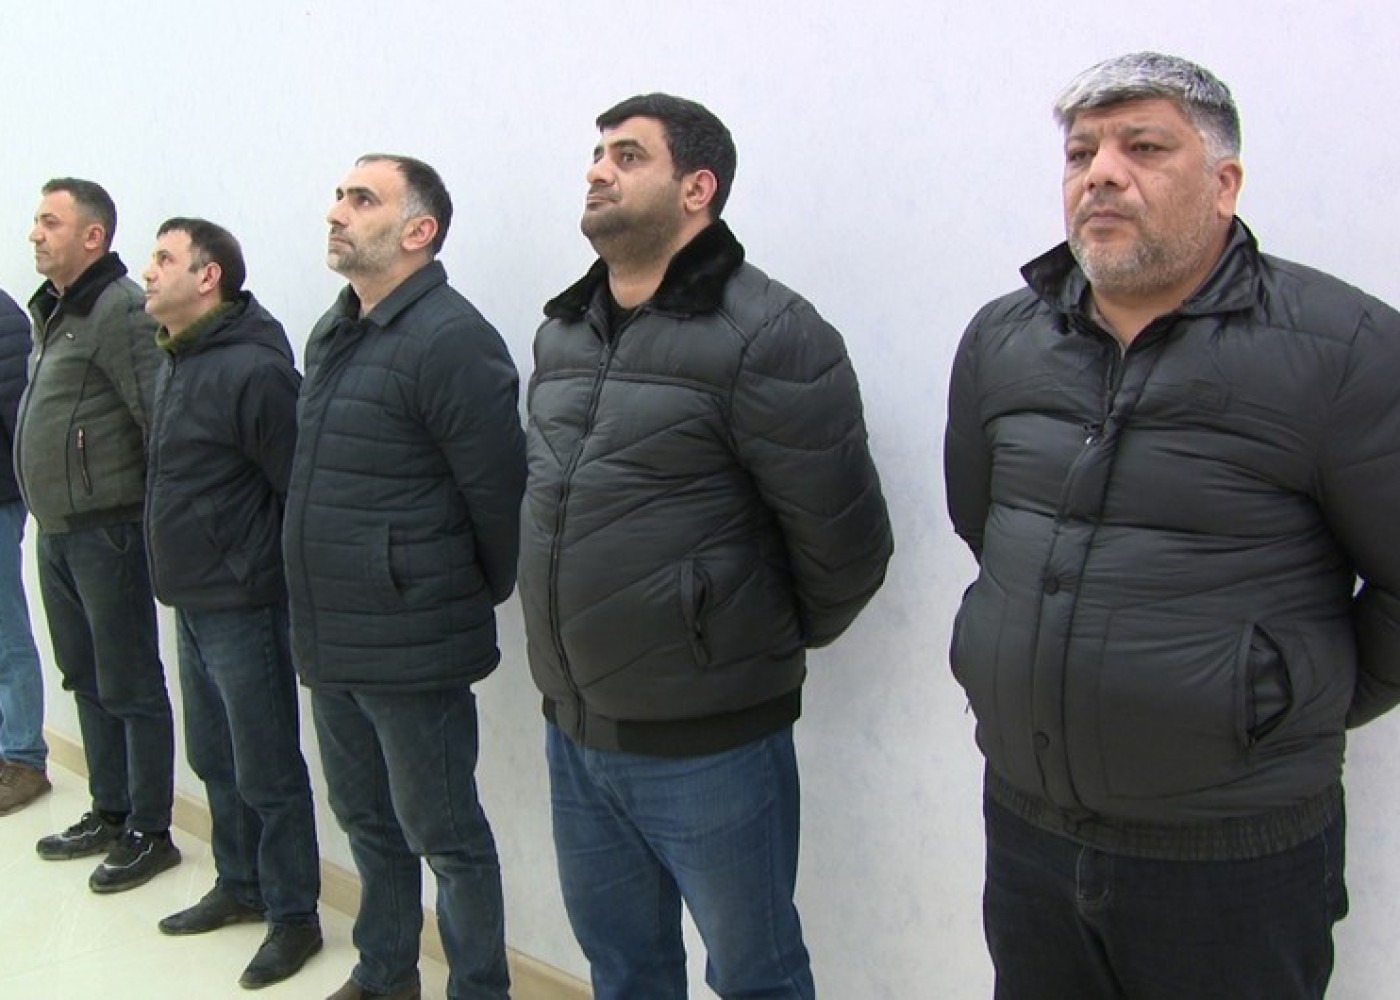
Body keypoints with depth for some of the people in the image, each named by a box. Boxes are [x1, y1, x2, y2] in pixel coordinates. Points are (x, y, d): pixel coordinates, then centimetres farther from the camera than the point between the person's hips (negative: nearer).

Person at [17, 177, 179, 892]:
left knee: (130, 688, 1)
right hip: (56, 534, 10)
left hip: (105, 531, -10)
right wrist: (49, 516, 15)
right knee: (86, 679, 18)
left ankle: (149, 833, 12)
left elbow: (160, 423, -20)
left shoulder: (120, 311, -15)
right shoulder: (50, 312, 15)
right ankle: (109, 813, 31)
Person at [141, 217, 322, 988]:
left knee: (268, 775, 4)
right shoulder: (176, 363, 9)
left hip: (243, 607, -9)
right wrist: (179, 575, 16)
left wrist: (287, 587, -16)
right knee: (213, 760, 21)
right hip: (191, 604, 9)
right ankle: (240, 886, 37)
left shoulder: (251, 369, -20)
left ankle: (293, 916, 19)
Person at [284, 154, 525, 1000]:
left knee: (444, 834, 6)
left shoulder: (451, 340, -19)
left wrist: (482, 597, -7)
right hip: (330, 642, 9)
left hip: (411, 645, -9)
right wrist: (320, 615, 16)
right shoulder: (332, 335, 11)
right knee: (367, 820, 22)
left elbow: (499, 493, -20)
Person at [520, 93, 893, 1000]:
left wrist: (771, 644, 2)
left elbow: (845, 541, -15)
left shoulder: (766, 337, -17)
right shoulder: (561, 333, 7)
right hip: (573, 732, 7)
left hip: (707, 744, -6)